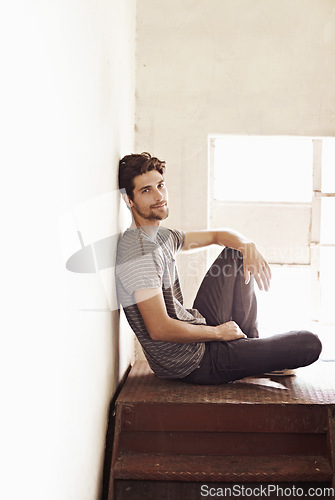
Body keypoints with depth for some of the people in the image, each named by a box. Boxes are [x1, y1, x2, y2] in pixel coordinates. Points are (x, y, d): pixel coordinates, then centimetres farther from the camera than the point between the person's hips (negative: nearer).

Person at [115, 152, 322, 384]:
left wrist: (248, 246, -6)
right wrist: (218, 333, -16)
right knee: (309, 344, -12)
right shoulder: (139, 251, -24)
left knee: (236, 254, 20)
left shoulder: (162, 236, 7)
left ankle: (251, 349, 19)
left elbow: (217, 235, 17)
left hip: (197, 329, 10)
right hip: (194, 365, -10)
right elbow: (159, 329, -30)